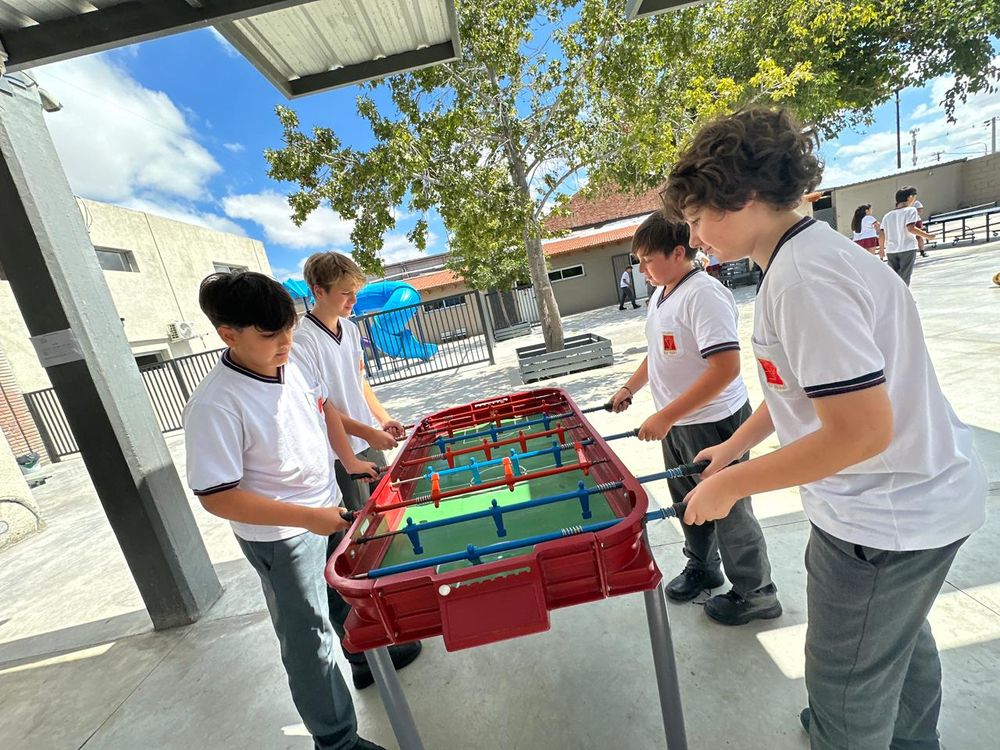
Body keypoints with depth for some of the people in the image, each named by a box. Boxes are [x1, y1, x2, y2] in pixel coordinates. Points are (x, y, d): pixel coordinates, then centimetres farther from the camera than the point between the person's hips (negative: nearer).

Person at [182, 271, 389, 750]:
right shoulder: (215, 405, -28)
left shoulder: (289, 366, -7)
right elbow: (217, 497, -25)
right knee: (308, 640, 11)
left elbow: (323, 407, 11)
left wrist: (349, 460, 5)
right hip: (282, 539, -7)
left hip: (330, 510, 7)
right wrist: (308, 517, -27)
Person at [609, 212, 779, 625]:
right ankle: (702, 567, 45)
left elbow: (725, 368, -29)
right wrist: (630, 388, 16)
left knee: (728, 510, 9)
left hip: (713, 424, -8)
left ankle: (755, 593, 32)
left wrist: (666, 416, -29)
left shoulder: (704, 295, -22)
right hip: (676, 424, 9)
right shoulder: (660, 295, 7)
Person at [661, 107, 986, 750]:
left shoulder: (804, 277, -27)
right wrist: (734, 448, 13)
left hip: (888, 516, -10)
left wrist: (731, 484, -21)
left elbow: (861, 430, -30)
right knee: (899, 638, 33)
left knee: (846, 687, 12)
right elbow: (806, 384, 13)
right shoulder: (802, 256, 4)